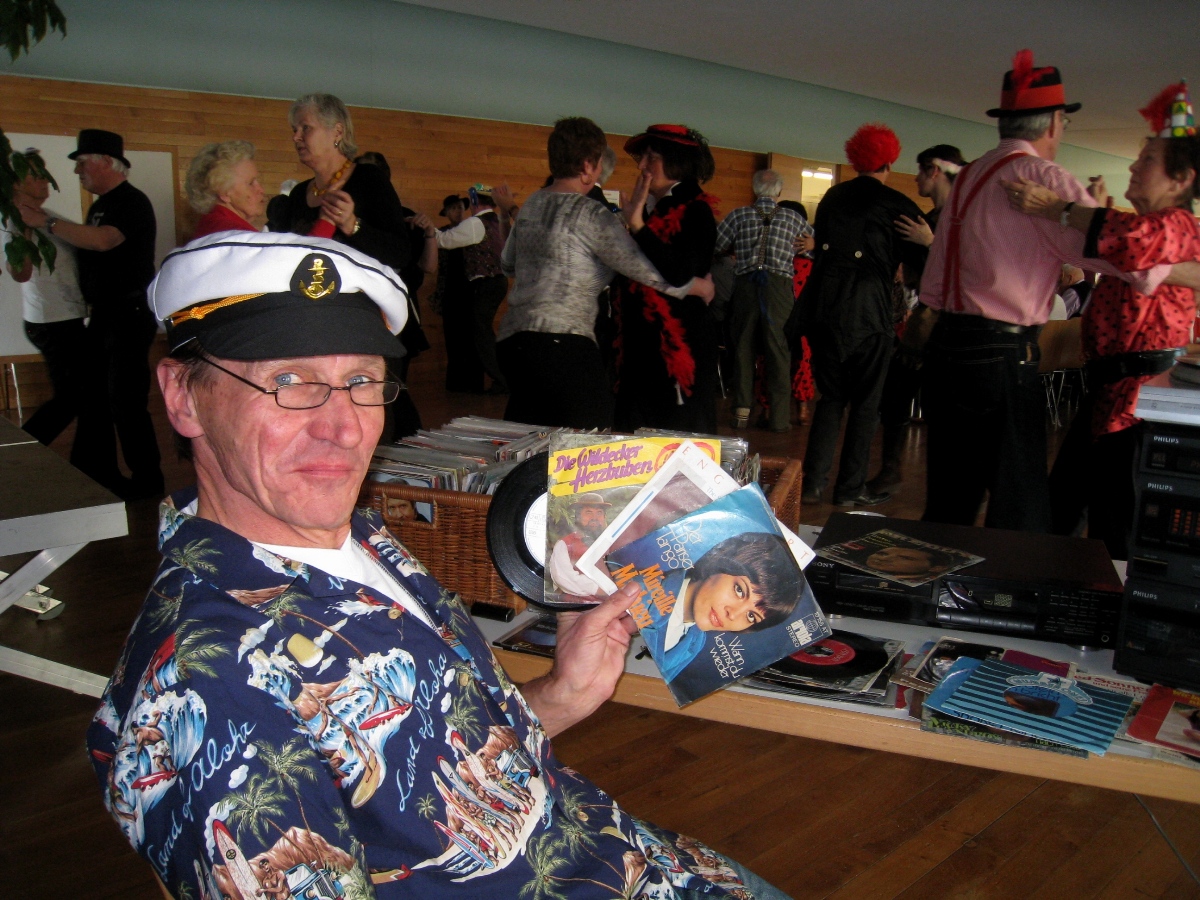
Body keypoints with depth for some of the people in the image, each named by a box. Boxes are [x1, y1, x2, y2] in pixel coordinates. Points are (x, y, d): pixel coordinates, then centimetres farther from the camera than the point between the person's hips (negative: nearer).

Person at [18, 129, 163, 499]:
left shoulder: (132, 202, -14)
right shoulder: (101, 204, 17)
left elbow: (102, 241, -30)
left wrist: (45, 221, -25)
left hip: (129, 314, -10)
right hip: (104, 314, 10)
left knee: (126, 401, -6)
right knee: (95, 398, 13)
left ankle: (147, 481, 4)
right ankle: (97, 473, 24)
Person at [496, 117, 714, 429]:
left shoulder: (531, 206, 13)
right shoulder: (590, 214, -9)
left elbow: (507, 264, 26)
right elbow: (645, 268, -10)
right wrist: (699, 286, 5)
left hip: (511, 338, 9)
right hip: (562, 342, -8)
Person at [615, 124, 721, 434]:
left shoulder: (695, 212, -8)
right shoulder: (652, 209, 15)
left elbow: (678, 275, -25)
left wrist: (637, 225, -23)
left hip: (682, 347, -8)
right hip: (643, 345, 8)